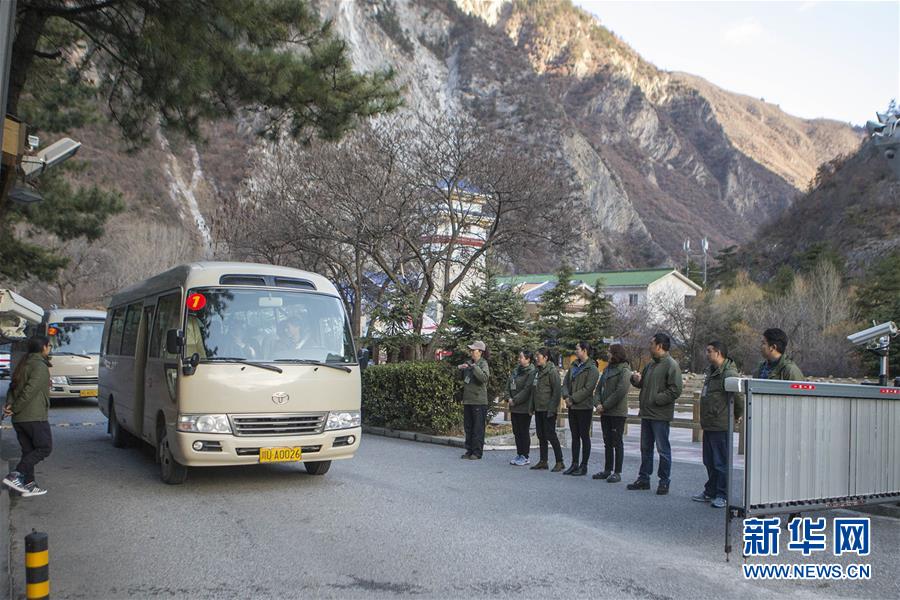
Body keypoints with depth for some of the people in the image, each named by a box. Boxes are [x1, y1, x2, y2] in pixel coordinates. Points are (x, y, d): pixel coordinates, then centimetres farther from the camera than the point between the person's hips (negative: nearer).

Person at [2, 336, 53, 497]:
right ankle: (15, 476, -11)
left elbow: (13, 387, 12)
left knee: (28, 450, 12)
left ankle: (28, 484, 13)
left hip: (19, 418, 9)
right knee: (45, 448, -2)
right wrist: (15, 409, -13)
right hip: (35, 417, -9)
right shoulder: (40, 366, -13)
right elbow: (30, 391, -21)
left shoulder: (23, 365, 17)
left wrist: (9, 405, -2)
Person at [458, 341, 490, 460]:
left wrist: (474, 367, -26)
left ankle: (477, 452, 5)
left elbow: (484, 378, -26)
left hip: (479, 401, -7)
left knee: (478, 428, -2)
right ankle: (469, 450, 20)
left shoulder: (483, 363, -8)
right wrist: (459, 369, 3)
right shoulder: (468, 362, 12)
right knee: (468, 427, 12)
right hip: (467, 400, 7)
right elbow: (460, 378, 21)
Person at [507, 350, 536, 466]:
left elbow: (527, 390, -18)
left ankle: (525, 457, 8)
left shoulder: (531, 372, -13)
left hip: (524, 407, -8)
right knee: (516, 432, 13)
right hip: (514, 407, 8)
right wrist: (510, 398, -1)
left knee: (524, 432, 0)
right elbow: (510, 384, 14)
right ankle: (519, 455, 23)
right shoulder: (516, 369, 12)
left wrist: (515, 400, -16)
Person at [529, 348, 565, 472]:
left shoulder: (552, 371, -11)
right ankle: (543, 461, 18)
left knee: (550, 435, -6)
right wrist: (532, 406, 14)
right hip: (538, 409, 9)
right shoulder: (537, 371, 14)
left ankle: (559, 462, 3)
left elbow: (557, 391, -15)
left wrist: (552, 408, -19)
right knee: (541, 435, 11)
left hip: (548, 410, -8)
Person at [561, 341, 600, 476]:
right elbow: (565, 383, 11)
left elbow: (588, 389, -17)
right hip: (572, 407, 7)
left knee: (584, 437, 1)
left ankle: (583, 466, 8)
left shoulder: (592, 369, -10)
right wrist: (566, 396, -7)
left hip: (584, 407, -7)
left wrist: (573, 398, -17)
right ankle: (574, 464, 19)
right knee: (575, 436, 12)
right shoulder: (574, 366, 12)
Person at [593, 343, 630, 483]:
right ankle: (608, 470, 22)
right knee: (607, 442, 13)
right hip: (605, 413, 8)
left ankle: (617, 473, 5)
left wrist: (605, 406, -16)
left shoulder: (624, 370, -10)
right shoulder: (607, 369, 14)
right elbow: (599, 388, 13)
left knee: (617, 443, -1)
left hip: (617, 412, -8)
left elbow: (620, 391, -19)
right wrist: (598, 403, -5)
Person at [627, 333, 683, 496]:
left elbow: (675, 391, -19)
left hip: (660, 415, -9)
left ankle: (664, 482, 10)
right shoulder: (651, 365, 16)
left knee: (663, 450, 1)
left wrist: (655, 400, -19)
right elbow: (644, 384, 25)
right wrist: (637, 380, 2)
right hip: (646, 413, 9)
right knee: (646, 448, 15)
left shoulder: (671, 365, -12)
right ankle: (643, 479, 23)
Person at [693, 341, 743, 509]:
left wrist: (736, 415, -5)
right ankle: (710, 491, 29)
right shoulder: (711, 371, 14)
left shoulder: (729, 374, -18)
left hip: (721, 426, -10)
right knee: (709, 462, 18)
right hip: (708, 425, 10)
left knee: (721, 463, 0)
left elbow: (739, 398, -20)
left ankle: (722, 496, 9)